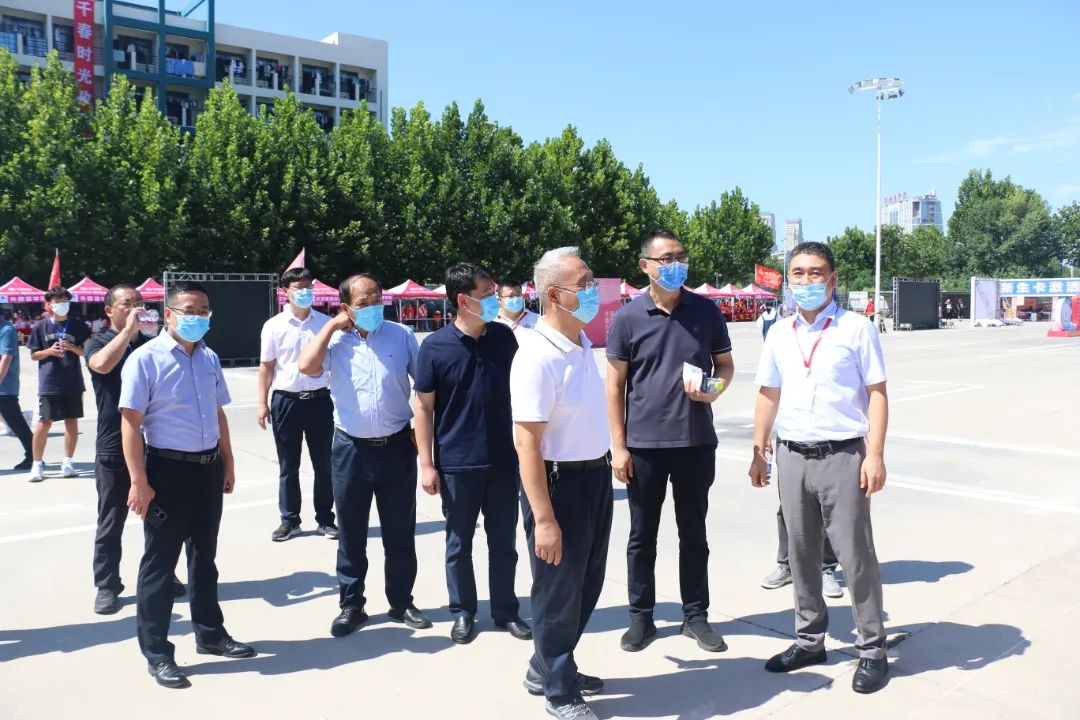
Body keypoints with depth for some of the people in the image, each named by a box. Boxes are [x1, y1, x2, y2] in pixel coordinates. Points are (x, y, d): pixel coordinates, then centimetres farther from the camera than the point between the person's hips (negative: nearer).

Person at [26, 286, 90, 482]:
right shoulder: (40, 327, 2)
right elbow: (34, 355, 4)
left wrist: (73, 348, -13)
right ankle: (37, 465, 10)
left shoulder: (78, 327, 3)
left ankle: (67, 462, 17)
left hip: (73, 383, 1)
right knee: (44, 423, 0)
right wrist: (49, 351, -14)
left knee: (72, 421, 6)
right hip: (49, 383, -1)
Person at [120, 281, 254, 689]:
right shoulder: (146, 359, -12)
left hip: (208, 468, 7)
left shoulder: (209, 358, 8)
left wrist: (227, 463, 16)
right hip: (167, 470, -6)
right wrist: (139, 481, -18)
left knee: (204, 556, 19)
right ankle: (156, 653, 17)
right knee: (159, 563, 5)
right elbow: (130, 422, -15)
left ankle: (210, 634, 34)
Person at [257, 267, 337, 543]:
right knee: (288, 466, 9)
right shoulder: (274, 326, 0)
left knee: (324, 464, 7)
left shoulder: (325, 323, 2)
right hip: (285, 400, 0)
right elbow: (266, 366, 4)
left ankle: (325, 518, 19)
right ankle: (289, 520, 21)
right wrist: (262, 403, 0)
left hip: (319, 399, 1)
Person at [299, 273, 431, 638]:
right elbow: (306, 366, -21)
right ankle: (351, 606, 25)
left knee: (400, 533, 11)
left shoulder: (402, 335, -2)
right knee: (351, 535, 11)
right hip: (351, 449, 0)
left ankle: (401, 602, 27)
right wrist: (332, 325, -12)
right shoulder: (335, 340, -2)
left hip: (397, 447, 0)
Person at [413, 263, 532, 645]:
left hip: (503, 460, 3)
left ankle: (506, 610, 27)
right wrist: (427, 464, -8)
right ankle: (463, 612, 27)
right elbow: (424, 407, -5)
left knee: (503, 542, 13)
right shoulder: (435, 346, -9)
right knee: (459, 544, 11)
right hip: (456, 464, -3)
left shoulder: (504, 337, 0)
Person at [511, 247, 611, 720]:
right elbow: (526, 442, -25)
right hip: (560, 481, -9)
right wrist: (544, 519, -26)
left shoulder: (582, 342, 5)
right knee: (559, 590, 9)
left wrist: (603, 468, 19)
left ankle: (546, 670, 40)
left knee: (587, 584, 21)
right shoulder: (537, 356, -23)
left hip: (595, 476, 9)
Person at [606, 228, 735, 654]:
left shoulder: (706, 311, 1)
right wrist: (618, 446, -5)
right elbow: (614, 385, -1)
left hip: (696, 442, 2)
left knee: (693, 533, 12)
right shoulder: (627, 318, -3)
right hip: (644, 444, -1)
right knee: (642, 536, 9)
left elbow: (725, 364, 11)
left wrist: (715, 390, -12)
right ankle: (641, 617, 24)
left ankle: (695, 615, 26)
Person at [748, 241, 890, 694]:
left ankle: (872, 649, 18)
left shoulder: (856, 329, -4)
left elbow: (876, 393, -6)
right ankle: (809, 640, 28)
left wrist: (875, 455, -13)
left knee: (855, 555, 3)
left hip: (842, 455, -4)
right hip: (792, 456, 5)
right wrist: (759, 452, 12)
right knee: (801, 554, 14)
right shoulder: (779, 335, 8)